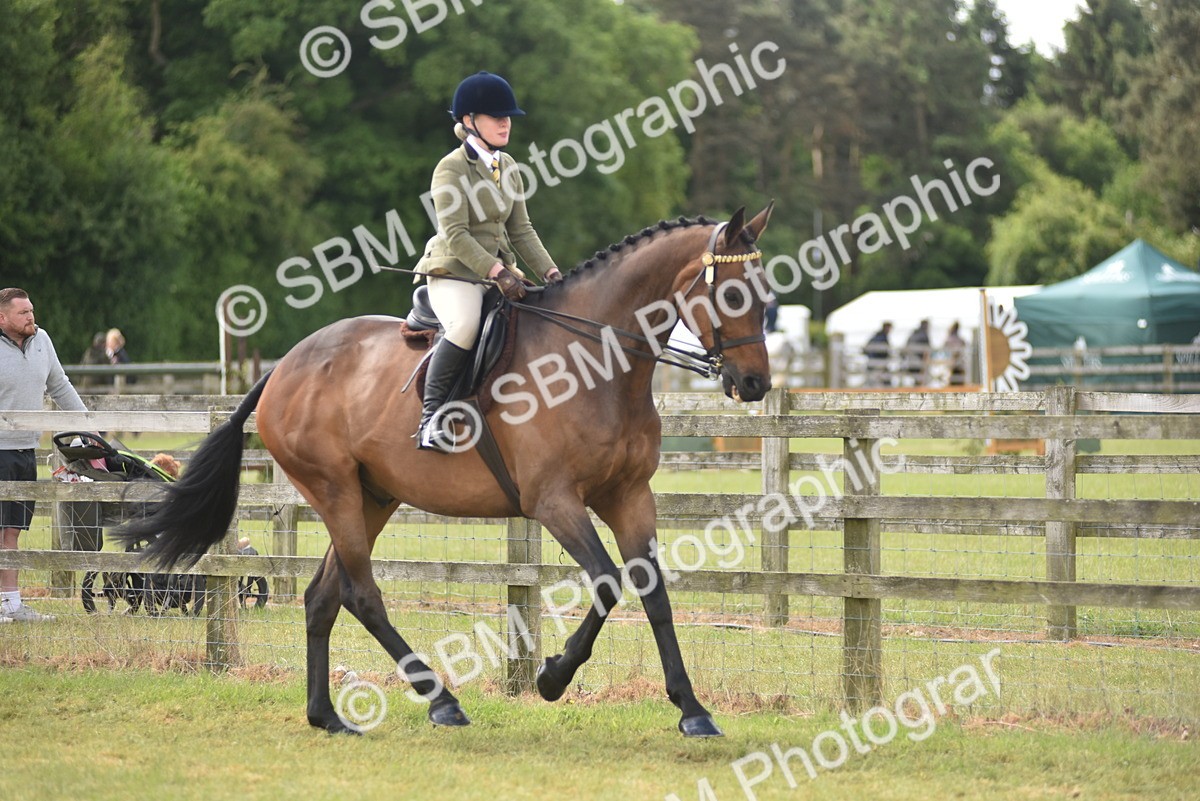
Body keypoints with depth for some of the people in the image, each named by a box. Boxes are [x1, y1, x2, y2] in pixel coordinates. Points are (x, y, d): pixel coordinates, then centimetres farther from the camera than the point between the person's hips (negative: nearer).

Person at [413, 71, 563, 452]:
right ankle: (430, 418, -29)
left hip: (499, 272, 8)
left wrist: (548, 272, 0)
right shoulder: (451, 169, -10)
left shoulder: (508, 167, 13)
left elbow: (521, 230, 14)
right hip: (454, 272, -8)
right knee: (466, 324, -35)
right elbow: (455, 235, -19)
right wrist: (497, 272, -28)